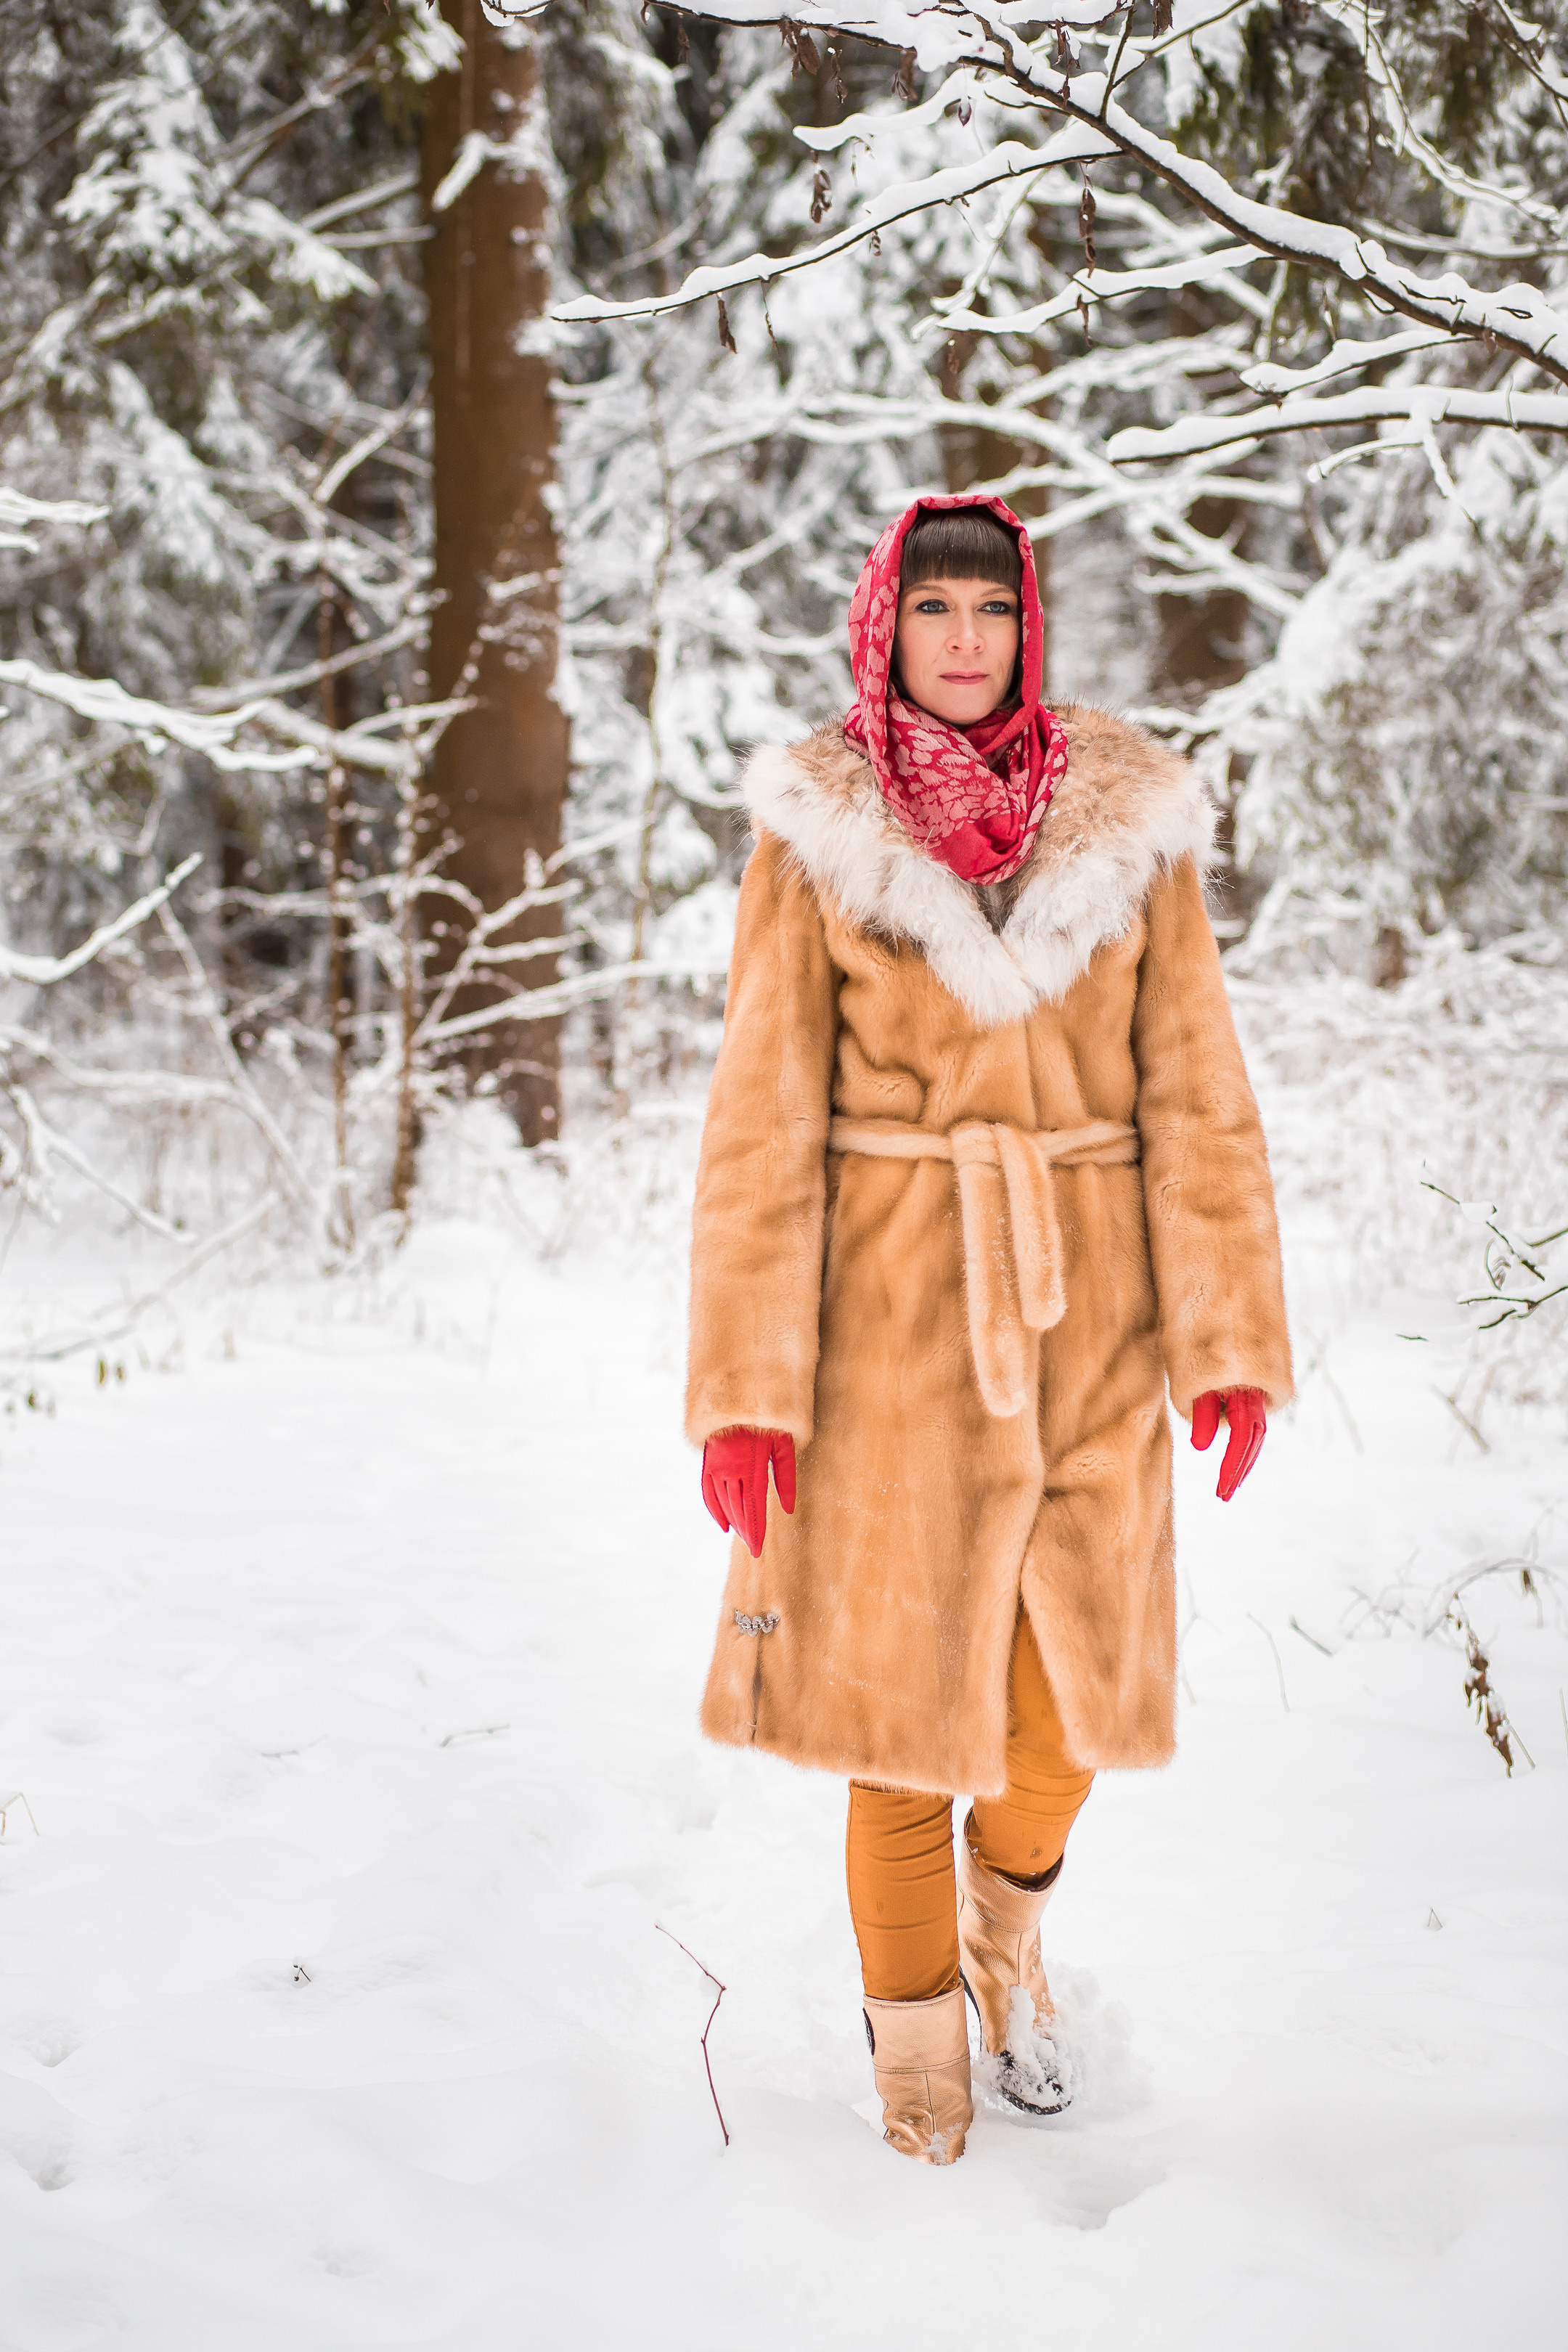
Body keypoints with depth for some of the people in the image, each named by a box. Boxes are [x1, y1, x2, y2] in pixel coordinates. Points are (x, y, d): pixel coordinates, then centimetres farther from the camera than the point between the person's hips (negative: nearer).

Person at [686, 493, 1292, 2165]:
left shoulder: (1128, 820, 3)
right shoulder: (818, 833, -1)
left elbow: (1192, 1089, 3)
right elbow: (763, 1115, -4)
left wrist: (1230, 1330, -4)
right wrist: (742, 1380, -10)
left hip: (1085, 1306, 2)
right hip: (895, 1303, -1)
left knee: (1081, 1670, 4)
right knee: (899, 1668, 3)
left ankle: (1005, 1930, 36)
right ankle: (917, 2032, 25)